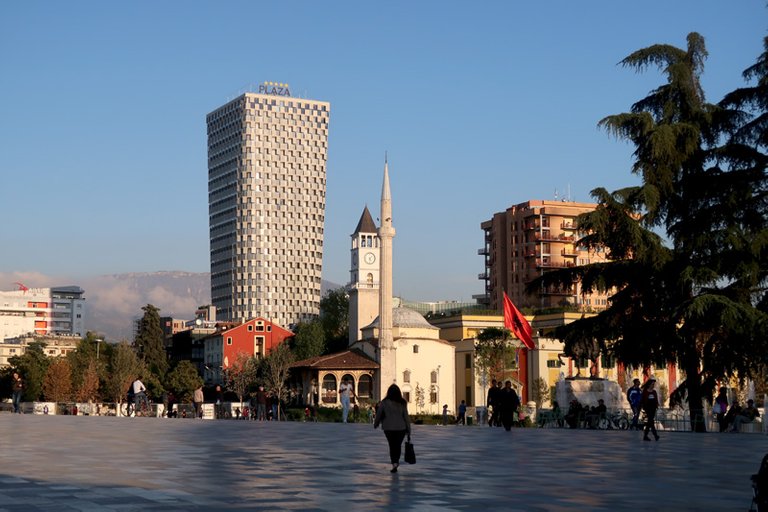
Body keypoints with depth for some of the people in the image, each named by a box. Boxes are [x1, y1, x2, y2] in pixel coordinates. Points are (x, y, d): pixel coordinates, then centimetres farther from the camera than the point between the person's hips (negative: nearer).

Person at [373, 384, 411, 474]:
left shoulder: (384, 402, -8)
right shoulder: (402, 403, -4)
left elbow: (379, 414, 0)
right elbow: (406, 417, -3)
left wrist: (375, 424, 19)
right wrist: (408, 430, 3)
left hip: (388, 428, -1)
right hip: (401, 428, 1)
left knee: (392, 445, 9)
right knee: (398, 445, 17)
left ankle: (394, 463, -5)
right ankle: (396, 461, 22)